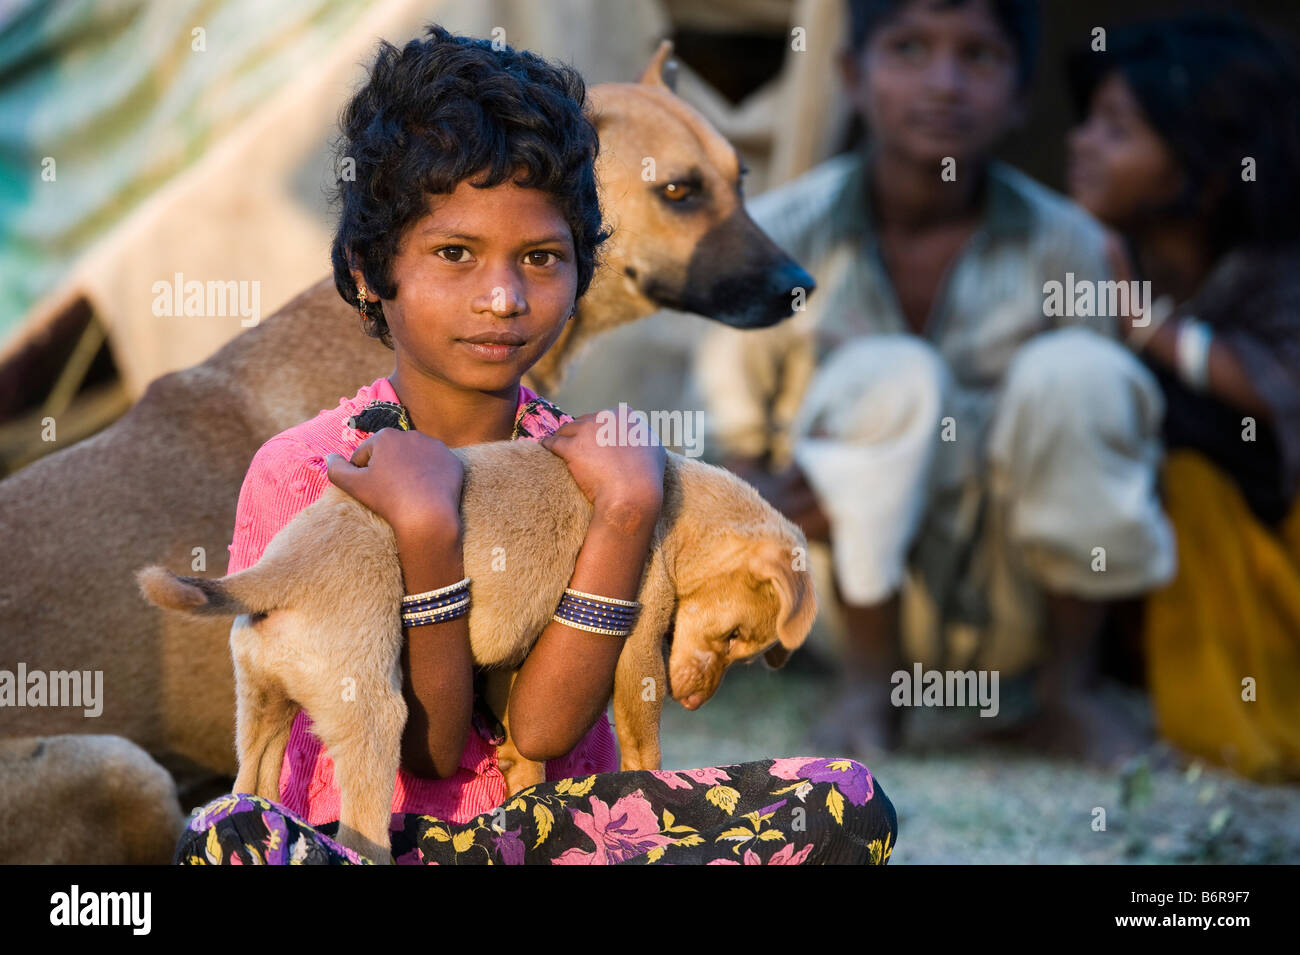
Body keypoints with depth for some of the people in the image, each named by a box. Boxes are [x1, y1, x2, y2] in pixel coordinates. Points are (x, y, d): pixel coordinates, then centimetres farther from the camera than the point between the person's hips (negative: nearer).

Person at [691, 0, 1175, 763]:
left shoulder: (1064, 245, -7)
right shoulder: (781, 237, -9)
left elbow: (1085, 433, 2)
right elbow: (729, 437, -3)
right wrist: (766, 497, -25)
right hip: (861, 589, -2)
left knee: (1077, 370, -23)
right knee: (892, 377, -27)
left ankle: (1071, 692, -8)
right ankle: (869, 678, -10)